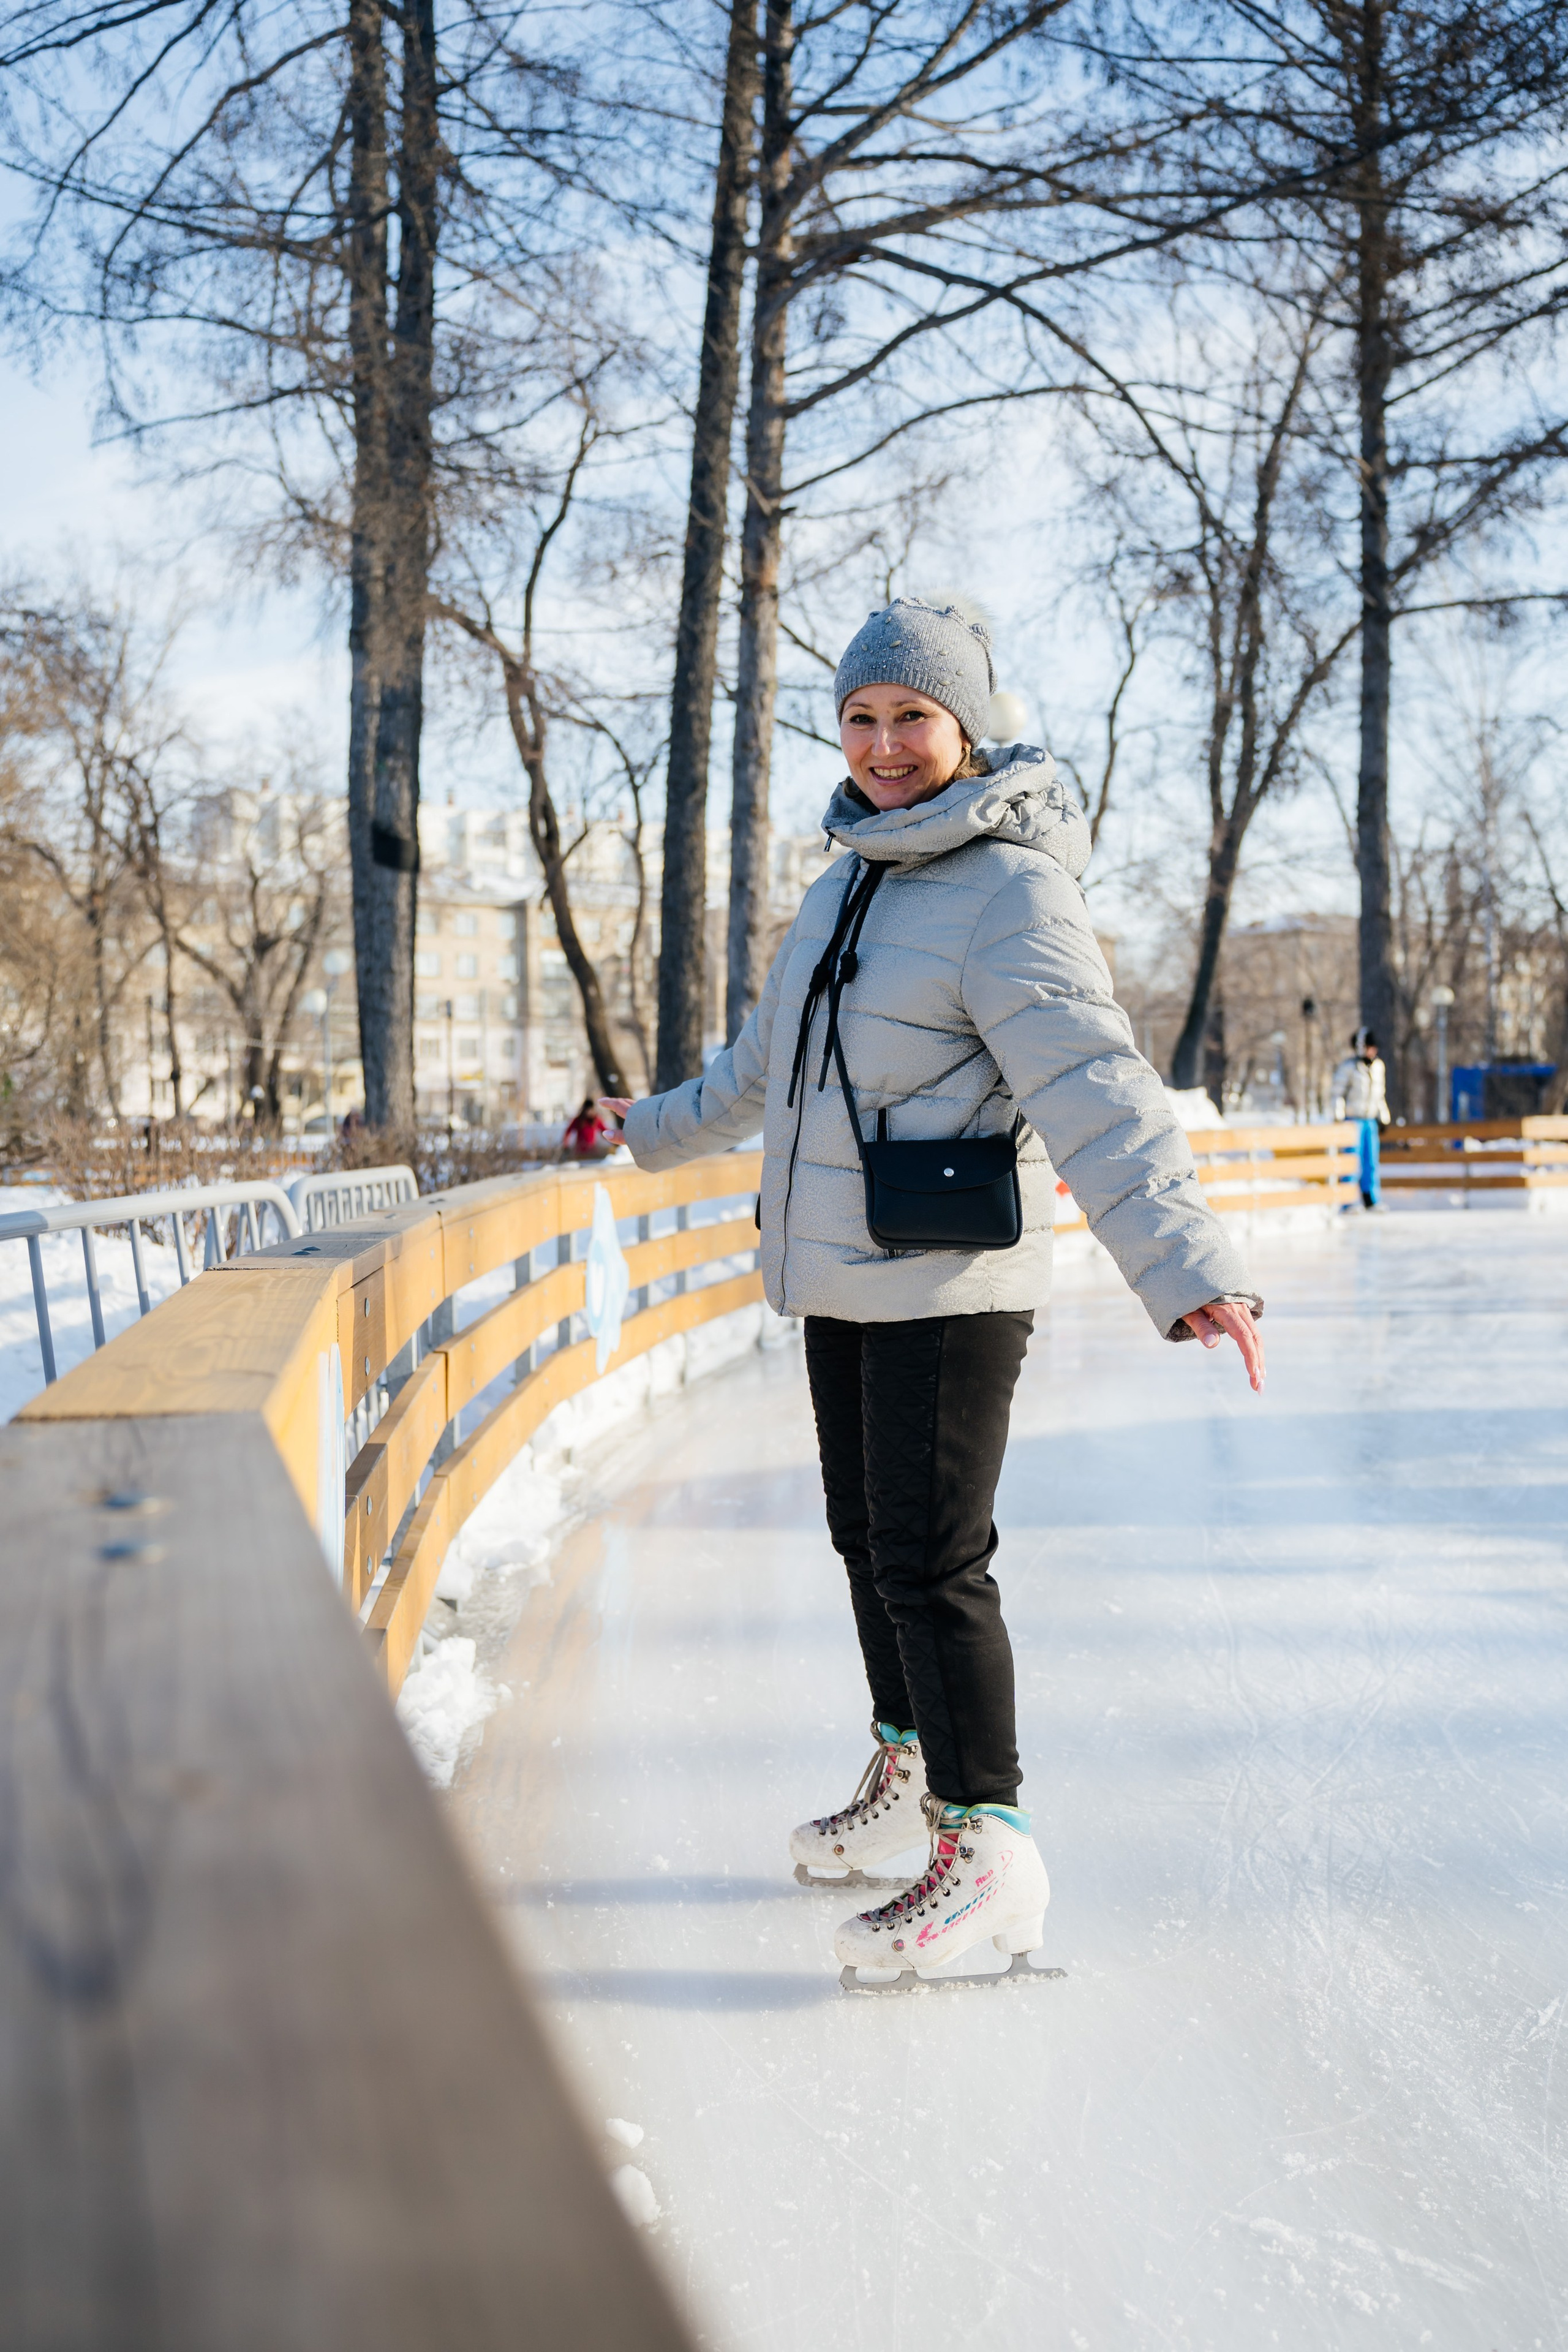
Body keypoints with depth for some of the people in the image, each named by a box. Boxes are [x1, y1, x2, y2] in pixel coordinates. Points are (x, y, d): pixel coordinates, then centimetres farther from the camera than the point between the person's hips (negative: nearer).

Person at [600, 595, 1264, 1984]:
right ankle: (909, 1774, 34)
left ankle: (991, 1848, 2)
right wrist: (654, 1132, 42)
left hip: (950, 1286, -8)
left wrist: (1189, 1262, -38)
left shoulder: (1010, 893, -14)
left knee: (928, 1560, -8)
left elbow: (1092, 1091, -26)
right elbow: (769, 1066, 28)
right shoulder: (847, 887, 13)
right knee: (869, 1536, 17)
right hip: (839, 1281, 9)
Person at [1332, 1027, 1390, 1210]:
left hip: (1371, 1121, 6)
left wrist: (1383, 1119, 19)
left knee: (1371, 1161, 5)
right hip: (1353, 1119, -6)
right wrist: (1338, 1118, -11)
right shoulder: (1348, 1067, -7)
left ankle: (1372, 1200, 11)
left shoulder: (1378, 1066, 12)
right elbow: (1338, 1093, -6)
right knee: (1354, 1161, -7)